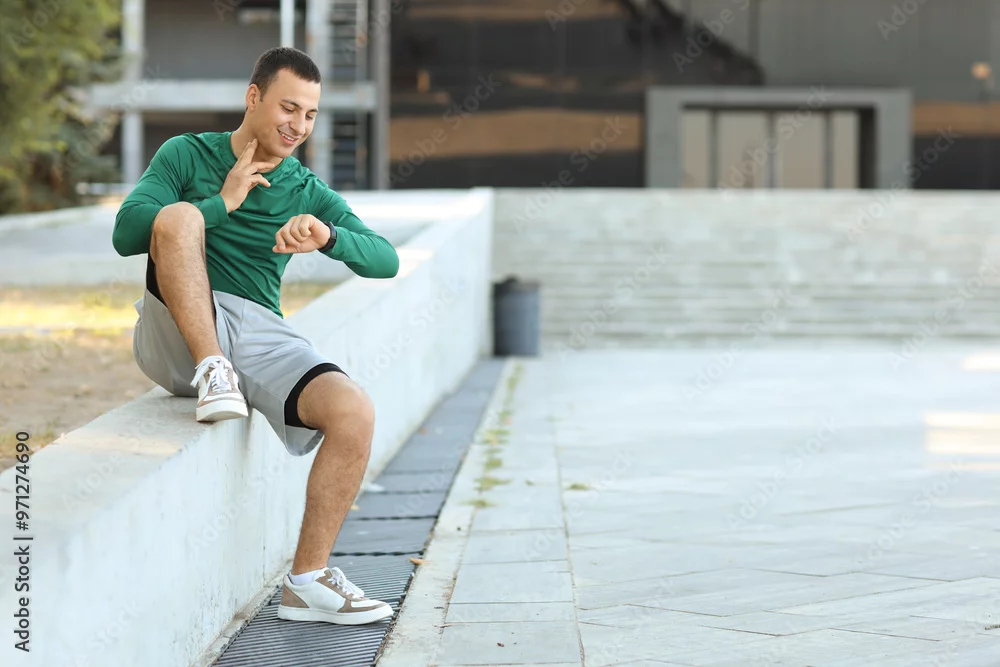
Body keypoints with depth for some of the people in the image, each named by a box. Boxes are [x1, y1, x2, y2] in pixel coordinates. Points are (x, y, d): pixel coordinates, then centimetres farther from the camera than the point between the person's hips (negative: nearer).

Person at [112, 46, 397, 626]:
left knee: (355, 413, -22)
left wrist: (327, 237, -18)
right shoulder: (188, 155, 10)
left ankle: (307, 581, -10)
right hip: (175, 336, -3)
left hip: (259, 335, 3)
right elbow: (126, 234, -4)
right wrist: (223, 203, -6)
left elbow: (385, 260, 3)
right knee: (179, 216, -28)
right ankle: (212, 374, -28)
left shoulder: (310, 193, 17)